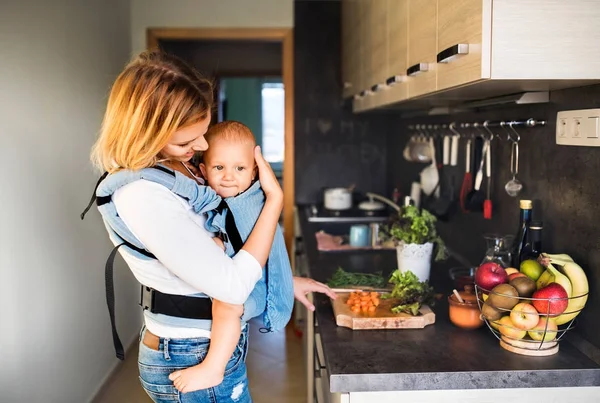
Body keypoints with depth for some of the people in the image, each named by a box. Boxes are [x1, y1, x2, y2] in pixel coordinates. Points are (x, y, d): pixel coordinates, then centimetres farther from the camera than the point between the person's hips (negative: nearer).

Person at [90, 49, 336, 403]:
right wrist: (275, 197, -20)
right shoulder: (141, 197, -29)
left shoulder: (174, 166, 1)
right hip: (195, 360, -9)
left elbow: (212, 247, 13)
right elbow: (233, 284, -28)